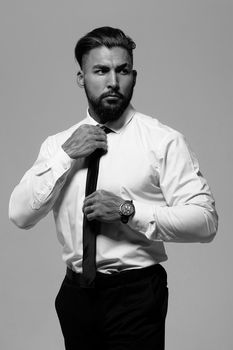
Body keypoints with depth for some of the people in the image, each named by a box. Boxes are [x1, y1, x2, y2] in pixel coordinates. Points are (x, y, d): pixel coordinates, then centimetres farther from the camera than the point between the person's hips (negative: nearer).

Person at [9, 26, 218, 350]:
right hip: (75, 294, 4)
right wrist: (66, 156, -11)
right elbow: (20, 215, -2)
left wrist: (128, 211, -21)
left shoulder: (163, 141, -7)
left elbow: (205, 220, -13)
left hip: (136, 295, -4)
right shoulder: (58, 144, 6)